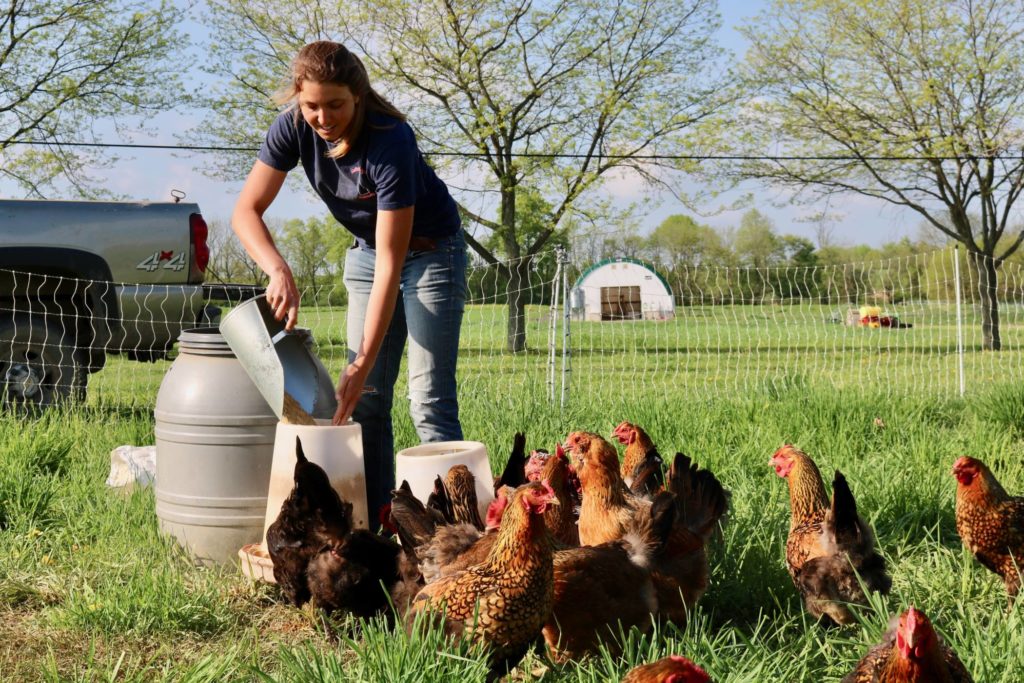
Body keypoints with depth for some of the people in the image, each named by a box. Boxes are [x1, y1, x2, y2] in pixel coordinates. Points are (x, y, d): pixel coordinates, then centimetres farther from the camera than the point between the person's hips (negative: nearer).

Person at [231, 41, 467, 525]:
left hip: (431, 250, -5)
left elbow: (390, 265, -33)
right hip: (366, 250, 6)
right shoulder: (294, 128, -17)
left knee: (429, 401, -12)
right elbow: (247, 211, -14)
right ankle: (372, 526, 3)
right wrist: (279, 272, -33)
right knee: (367, 400, 0)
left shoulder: (389, 142, -33)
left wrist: (362, 364, -35)